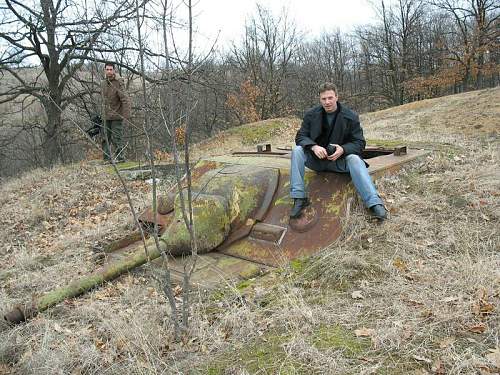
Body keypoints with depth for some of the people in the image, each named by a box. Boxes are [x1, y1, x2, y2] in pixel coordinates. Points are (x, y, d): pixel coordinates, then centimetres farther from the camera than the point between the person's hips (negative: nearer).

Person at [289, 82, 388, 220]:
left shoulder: (351, 116, -5)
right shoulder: (311, 114, -1)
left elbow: (360, 142, -5)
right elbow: (301, 136, -4)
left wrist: (343, 149, -27)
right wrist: (314, 147, -27)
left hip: (339, 159, -1)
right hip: (316, 158, 2)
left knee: (355, 159, -33)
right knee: (297, 151, -26)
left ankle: (374, 203, -43)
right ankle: (299, 198, -29)